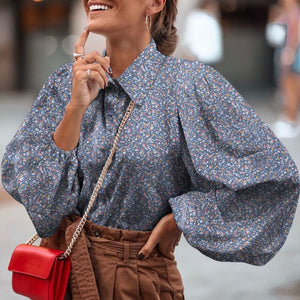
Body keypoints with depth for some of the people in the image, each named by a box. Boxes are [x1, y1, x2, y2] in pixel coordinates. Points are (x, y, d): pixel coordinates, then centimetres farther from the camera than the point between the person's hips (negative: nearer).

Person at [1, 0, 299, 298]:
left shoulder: (188, 82, -13)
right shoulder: (66, 82, -1)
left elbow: (274, 174, -15)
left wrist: (177, 220, -12)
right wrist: (75, 108, -18)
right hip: (61, 269, 4)